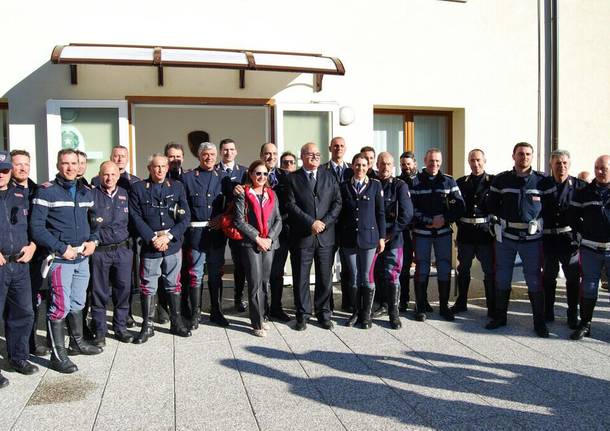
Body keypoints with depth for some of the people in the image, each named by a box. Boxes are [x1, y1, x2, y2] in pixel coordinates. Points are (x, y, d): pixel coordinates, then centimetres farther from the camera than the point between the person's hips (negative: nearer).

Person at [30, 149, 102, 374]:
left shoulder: (86, 192, 11)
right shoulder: (46, 191, -8)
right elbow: (36, 227, -12)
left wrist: (93, 241, -1)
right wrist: (62, 248, -16)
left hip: (83, 257, 6)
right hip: (60, 258, -6)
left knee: (77, 303, 18)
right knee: (60, 306, -5)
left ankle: (77, 342, 33)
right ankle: (58, 354, 7)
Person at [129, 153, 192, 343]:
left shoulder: (177, 187, 5)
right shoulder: (138, 188, 1)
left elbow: (185, 217, 0)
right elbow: (136, 217, -4)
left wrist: (168, 236, -10)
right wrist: (153, 238, -13)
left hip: (173, 246, 2)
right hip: (149, 247, -1)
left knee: (174, 285, 11)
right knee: (148, 287, 5)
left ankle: (176, 323, 23)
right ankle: (147, 326, 16)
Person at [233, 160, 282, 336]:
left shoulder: (271, 194, 12)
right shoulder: (243, 194, -1)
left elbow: (278, 220, 8)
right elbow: (239, 221, -8)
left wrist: (269, 238, -7)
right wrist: (257, 238, -12)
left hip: (269, 243, 4)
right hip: (251, 244, -4)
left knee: (265, 282, 9)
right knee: (255, 283, -4)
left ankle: (260, 317, 21)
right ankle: (257, 323, 3)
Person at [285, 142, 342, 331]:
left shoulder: (329, 177, 11)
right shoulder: (292, 178, 2)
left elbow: (337, 202, 4)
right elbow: (291, 205, -7)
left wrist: (324, 222, -9)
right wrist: (311, 223, -14)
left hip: (325, 236, 2)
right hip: (302, 236, -2)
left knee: (325, 278, 8)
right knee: (301, 278, 5)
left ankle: (323, 313, 22)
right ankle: (302, 315, 18)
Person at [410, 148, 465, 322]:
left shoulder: (449, 181, 7)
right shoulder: (415, 182, 1)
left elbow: (459, 206, 2)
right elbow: (411, 208, -6)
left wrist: (444, 219, -12)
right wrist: (430, 221, -14)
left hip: (443, 231, 2)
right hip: (421, 232, -2)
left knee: (445, 269, 5)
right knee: (422, 269, 2)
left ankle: (444, 306, 17)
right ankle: (420, 307, 11)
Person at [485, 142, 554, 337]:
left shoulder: (542, 181, -1)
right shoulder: (501, 180, 2)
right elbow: (491, 205, 8)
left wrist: (540, 225, -1)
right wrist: (499, 223, 2)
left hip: (532, 238, -1)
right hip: (505, 237, 2)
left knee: (535, 280, 2)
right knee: (502, 279, 9)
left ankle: (539, 321, 15)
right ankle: (500, 316, 23)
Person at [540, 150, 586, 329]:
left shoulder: (579, 185, -1)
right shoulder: (543, 184, 1)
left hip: (569, 238, -1)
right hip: (548, 238, 1)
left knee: (573, 278, 5)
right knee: (548, 277, 12)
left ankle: (573, 315, 19)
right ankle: (547, 313, 25)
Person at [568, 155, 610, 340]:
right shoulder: (584, 192, 5)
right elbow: (573, 217, 10)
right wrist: (587, 232, 2)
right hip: (590, 248, 1)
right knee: (588, 287, 6)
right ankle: (585, 324, 14)